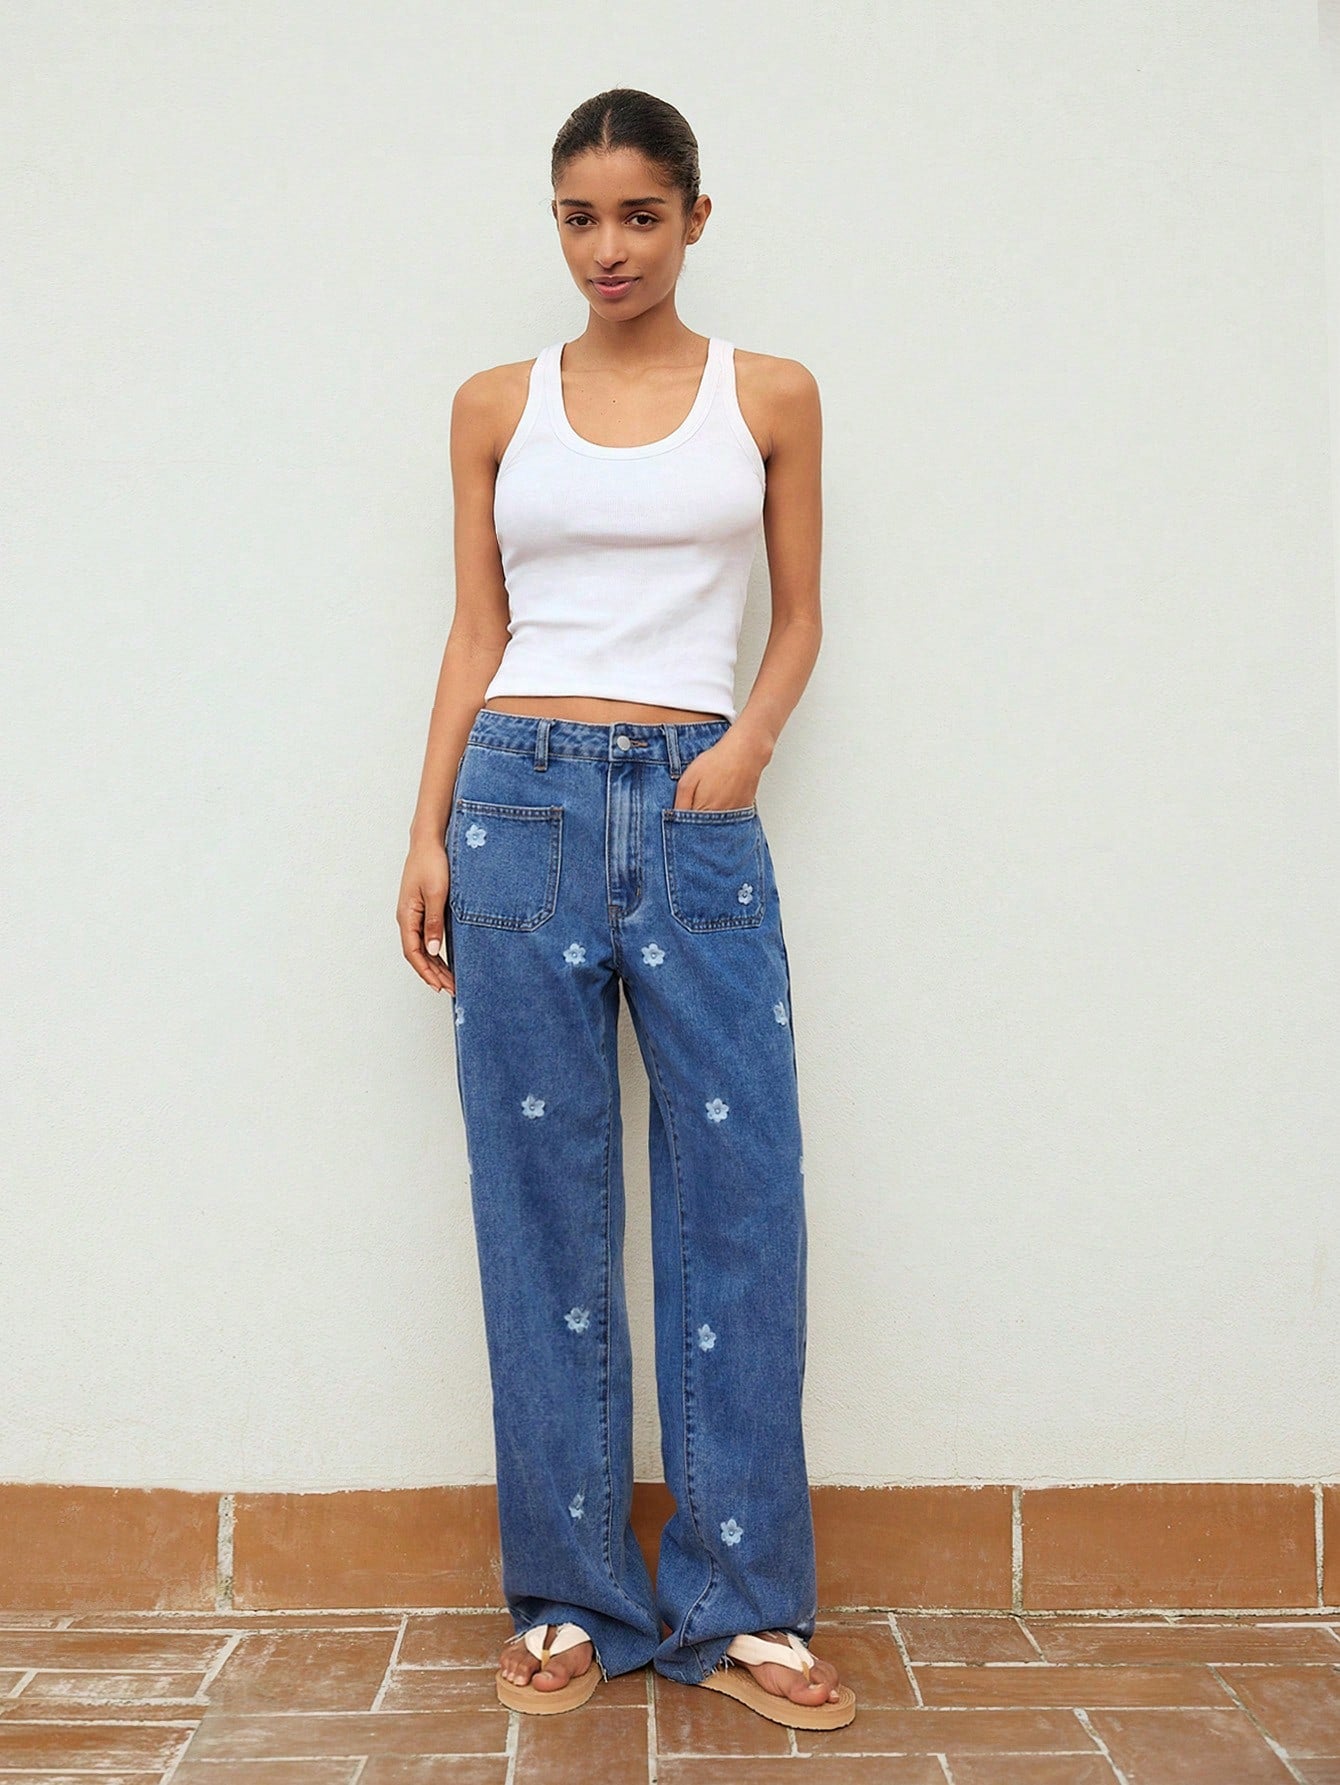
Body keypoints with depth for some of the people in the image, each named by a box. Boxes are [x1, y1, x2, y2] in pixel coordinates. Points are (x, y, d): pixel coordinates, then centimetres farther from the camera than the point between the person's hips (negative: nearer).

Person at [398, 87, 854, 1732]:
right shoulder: (496, 409, 11)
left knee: (739, 1198, -2)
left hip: (695, 811, 0)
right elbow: (476, 633, 10)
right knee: (543, 1208, 3)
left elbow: (799, 617, 12)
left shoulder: (769, 397, 10)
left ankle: (741, 1607, 13)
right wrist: (430, 836, 3)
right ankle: (569, 1598, 17)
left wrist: (751, 741, -7)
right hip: (524, 800, 1)